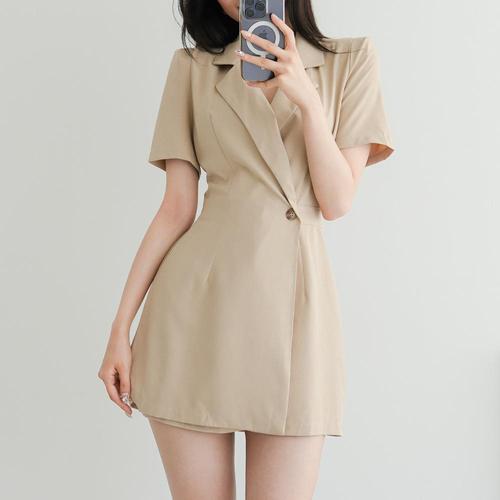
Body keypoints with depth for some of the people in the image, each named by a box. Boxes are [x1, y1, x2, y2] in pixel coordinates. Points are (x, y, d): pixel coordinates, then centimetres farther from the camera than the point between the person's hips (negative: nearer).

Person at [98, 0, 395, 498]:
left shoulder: (351, 59, 7)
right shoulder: (192, 67, 8)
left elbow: (337, 202, 0)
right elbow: (177, 207, 5)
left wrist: (305, 97, -13)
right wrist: (121, 327, 1)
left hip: (294, 305, 0)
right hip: (197, 303, 1)